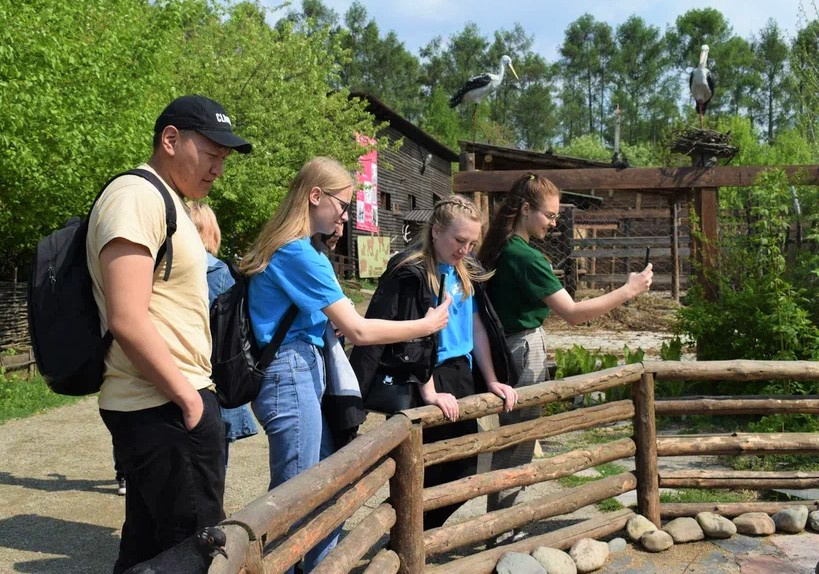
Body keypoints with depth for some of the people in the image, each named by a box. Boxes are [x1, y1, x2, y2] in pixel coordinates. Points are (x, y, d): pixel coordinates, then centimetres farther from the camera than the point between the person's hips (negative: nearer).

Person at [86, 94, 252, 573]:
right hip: (165, 408, -10)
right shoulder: (137, 196, -14)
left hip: (166, 404, 10)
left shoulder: (168, 202, 18)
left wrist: (193, 390, 13)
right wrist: (188, 397, -16)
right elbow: (127, 320, -22)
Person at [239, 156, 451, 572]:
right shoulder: (299, 253, -17)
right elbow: (358, 331, -19)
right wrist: (426, 325, -9)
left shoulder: (284, 245, 13)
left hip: (301, 374, 10)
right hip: (291, 377, -10)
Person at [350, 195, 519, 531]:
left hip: (461, 378, 8)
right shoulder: (410, 273, -14)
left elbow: (477, 327, 11)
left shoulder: (466, 271, 8)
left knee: (463, 471, 13)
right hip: (424, 381, -8)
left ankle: (423, 536, 30)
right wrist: (429, 393, -19)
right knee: (424, 475, 0)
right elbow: (412, 338, -17)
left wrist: (492, 381, 10)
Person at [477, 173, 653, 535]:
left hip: (506, 349, 9)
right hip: (525, 353, -9)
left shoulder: (497, 250, 7)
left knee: (511, 443, 16)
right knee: (517, 449, 1)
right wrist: (627, 292, -19)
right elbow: (573, 313, -23)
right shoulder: (526, 257, -21)